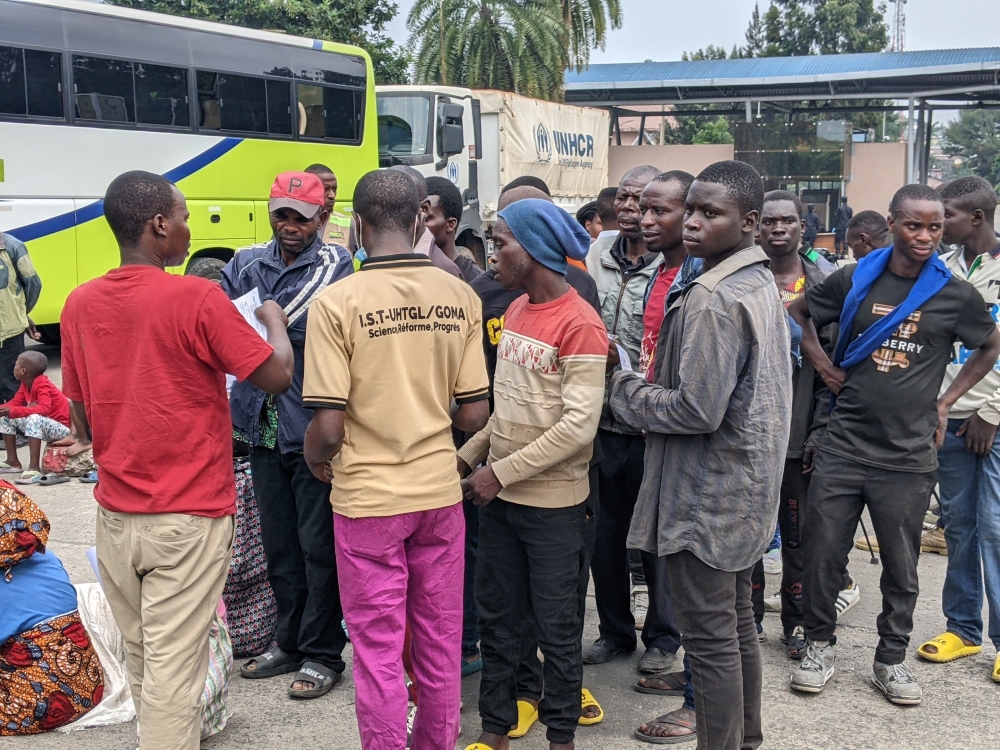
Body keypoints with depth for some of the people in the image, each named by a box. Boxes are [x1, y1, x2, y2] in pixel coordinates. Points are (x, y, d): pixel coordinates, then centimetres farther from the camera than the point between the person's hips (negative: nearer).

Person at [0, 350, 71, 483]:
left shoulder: (43, 385, -22)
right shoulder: (25, 384, 4)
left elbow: (44, 409, -37)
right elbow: (15, 403, 8)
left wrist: (12, 411, -42)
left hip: (61, 428, -10)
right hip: (41, 425, 10)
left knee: (34, 419, -38)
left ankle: (34, 468, -42)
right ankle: (13, 461, 8)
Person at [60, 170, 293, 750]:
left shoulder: (80, 305, 2)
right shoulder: (197, 298, -16)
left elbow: (83, 414, 9)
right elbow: (278, 376, -11)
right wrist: (275, 321, 7)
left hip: (116, 512, 6)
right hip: (189, 517, -6)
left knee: (139, 654, 18)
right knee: (174, 665, 1)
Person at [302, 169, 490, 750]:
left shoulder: (337, 302, -15)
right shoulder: (460, 296, -4)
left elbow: (328, 426, -16)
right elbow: (475, 414, -3)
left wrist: (314, 458, 6)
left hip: (367, 498, -4)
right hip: (440, 492, 4)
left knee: (379, 651, 9)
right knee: (440, 642, 18)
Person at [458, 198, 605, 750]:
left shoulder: (580, 325, -16)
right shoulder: (515, 309, 9)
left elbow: (579, 426, -21)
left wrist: (501, 473, -18)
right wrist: (472, 452, 5)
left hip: (552, 503, -7)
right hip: (499, 495, 8)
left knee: (556, 627, 7)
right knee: (495, 616, 16)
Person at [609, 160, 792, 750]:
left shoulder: (712, 299, -22)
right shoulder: (762, 281, 9)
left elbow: (696, 410, -25)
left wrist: (626, 390, -10)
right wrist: (652, 382, 16)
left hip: (708, 496, -10)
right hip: (748, 486, 10)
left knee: (711, 638, 0)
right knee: (738, 623, 21)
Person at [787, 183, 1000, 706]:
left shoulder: (956, 294, -1)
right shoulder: (854, 280, 0)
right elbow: (796, 313, 15)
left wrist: (946, 400, 7)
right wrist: (823, 365, 4)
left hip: (907, 458, 0)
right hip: (842, 448, 1)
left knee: (900, 567, 10)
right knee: (822, 555, 6)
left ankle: (891, 659, 27)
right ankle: (819, 646, 25)